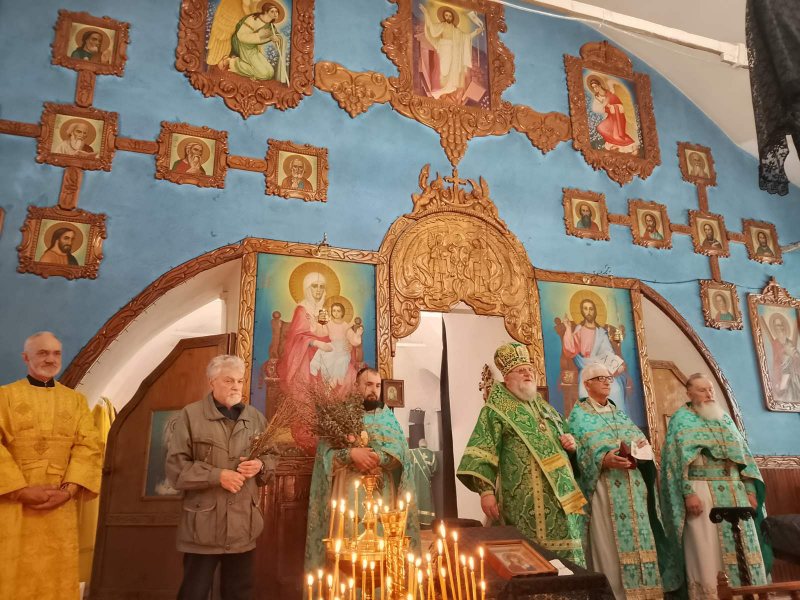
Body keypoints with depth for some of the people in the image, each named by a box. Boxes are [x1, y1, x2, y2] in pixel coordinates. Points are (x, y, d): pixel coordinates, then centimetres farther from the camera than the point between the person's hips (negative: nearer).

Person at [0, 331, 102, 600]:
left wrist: (69, 489, -12)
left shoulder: (76, 400, 11)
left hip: (60, 504, 2)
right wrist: (22, 489, -15)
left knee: (57, 577, 5)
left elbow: (90, 446, 1)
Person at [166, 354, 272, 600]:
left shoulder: (256, 418, 9)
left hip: (243, 524, 4)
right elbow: (175, 466, -8)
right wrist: (217, 475, -17)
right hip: (203, 525, -4)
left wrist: (259, 465, -7)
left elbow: (270, 458, 16)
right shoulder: (191, 414, -4)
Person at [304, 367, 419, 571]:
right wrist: (350, 454, -18)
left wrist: (377, 458, -18)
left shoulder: (388, 418, 14)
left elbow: (401, 450, 0)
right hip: (348, 493, -1)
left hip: (381, 495, 2)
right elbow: (325, 449, -2)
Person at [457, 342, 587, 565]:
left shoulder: (544, 407, 21)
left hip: (559, 494, 7)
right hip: (523, 499, -6)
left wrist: (570, 443, 6)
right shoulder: (496, 410, 0)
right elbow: (482, 453, -10)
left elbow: (557, 441, 30)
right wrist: (486, 491, -21)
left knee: (564, 548, 7)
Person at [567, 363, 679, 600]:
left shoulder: (618, 412, 21)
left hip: (633, 483, 7)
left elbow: (638, 436, 16)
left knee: (640, 536, 6)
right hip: (606, 486, -6)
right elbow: (579, 452, -10)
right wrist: (604, 460, -25)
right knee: (611, 544, -7)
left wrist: (642, 444, -7)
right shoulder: (579, 414, 1)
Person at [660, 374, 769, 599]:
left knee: (742, 550, 6)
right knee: (708, 554, -6)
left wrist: (750, 489, 9)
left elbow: (742, 453, 19)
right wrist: (688, 494, -18)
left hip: (734, 492, 6)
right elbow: (678, 458, -8)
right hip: (702, 492, -6)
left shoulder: (724, 418, 20)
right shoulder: (682, 419, 1)